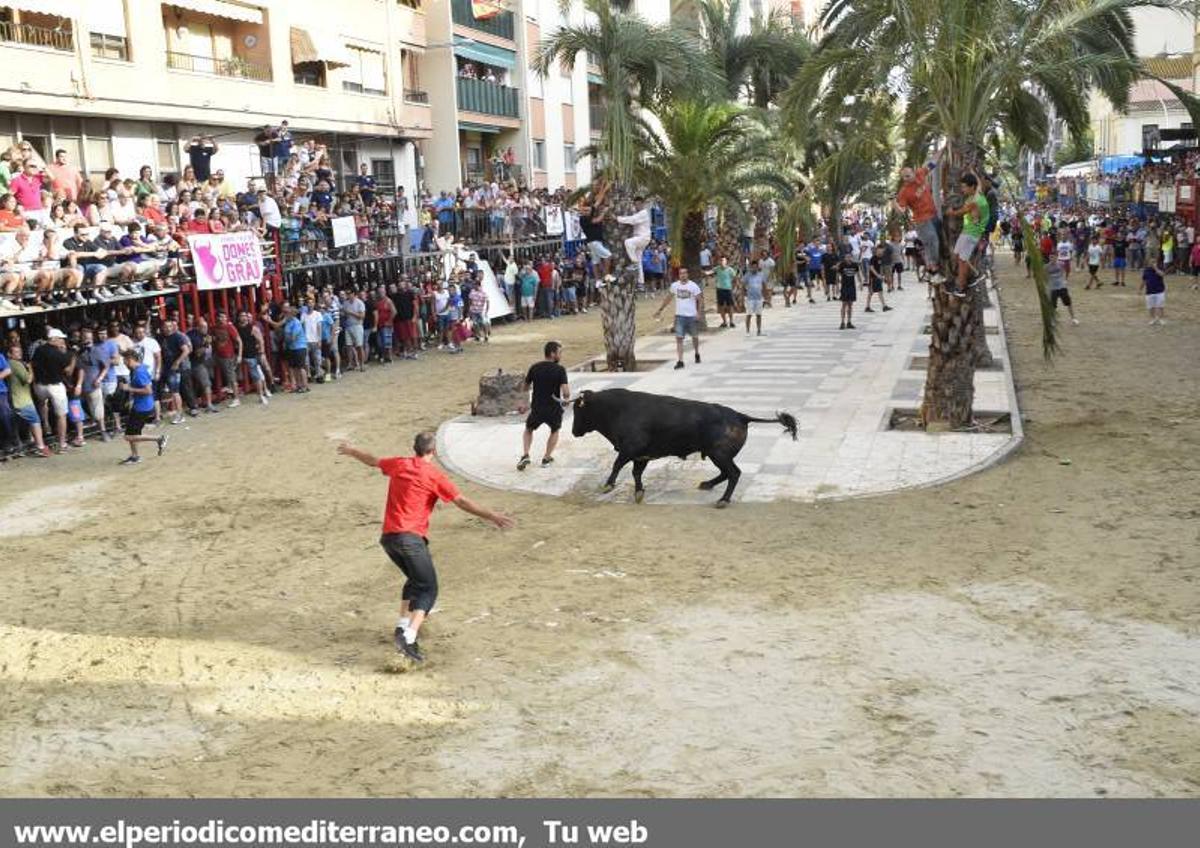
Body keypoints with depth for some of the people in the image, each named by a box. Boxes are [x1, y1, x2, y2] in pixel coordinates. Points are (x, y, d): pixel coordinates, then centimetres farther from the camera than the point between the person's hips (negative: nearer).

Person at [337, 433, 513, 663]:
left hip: (388, 537, 7)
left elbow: (372, 460, 28)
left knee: (416, 580, 26)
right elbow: (461, 502, -10)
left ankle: (403, 625, 23)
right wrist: (492, 516, -8)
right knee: (428, 589, -5)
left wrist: (351, 451, 48)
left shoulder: (398, 464, 11)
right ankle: (408, 637, -23)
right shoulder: (433, 475, -5)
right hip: (411, 538, -7)